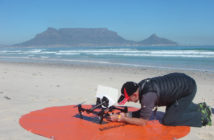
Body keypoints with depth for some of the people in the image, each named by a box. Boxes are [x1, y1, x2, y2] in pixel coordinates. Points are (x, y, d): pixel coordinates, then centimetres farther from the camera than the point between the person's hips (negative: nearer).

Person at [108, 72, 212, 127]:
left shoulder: (148, 95, -33)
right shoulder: (140, 86, -7)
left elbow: (143, 122, -22)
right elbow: (143, 112, 4)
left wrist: (121, 119, -20)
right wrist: (126, 114, -9)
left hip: (188, 88, -9)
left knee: (168, 120, -7)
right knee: (171, 110, 25)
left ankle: (202, 116, 3)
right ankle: (200, 107, 31)